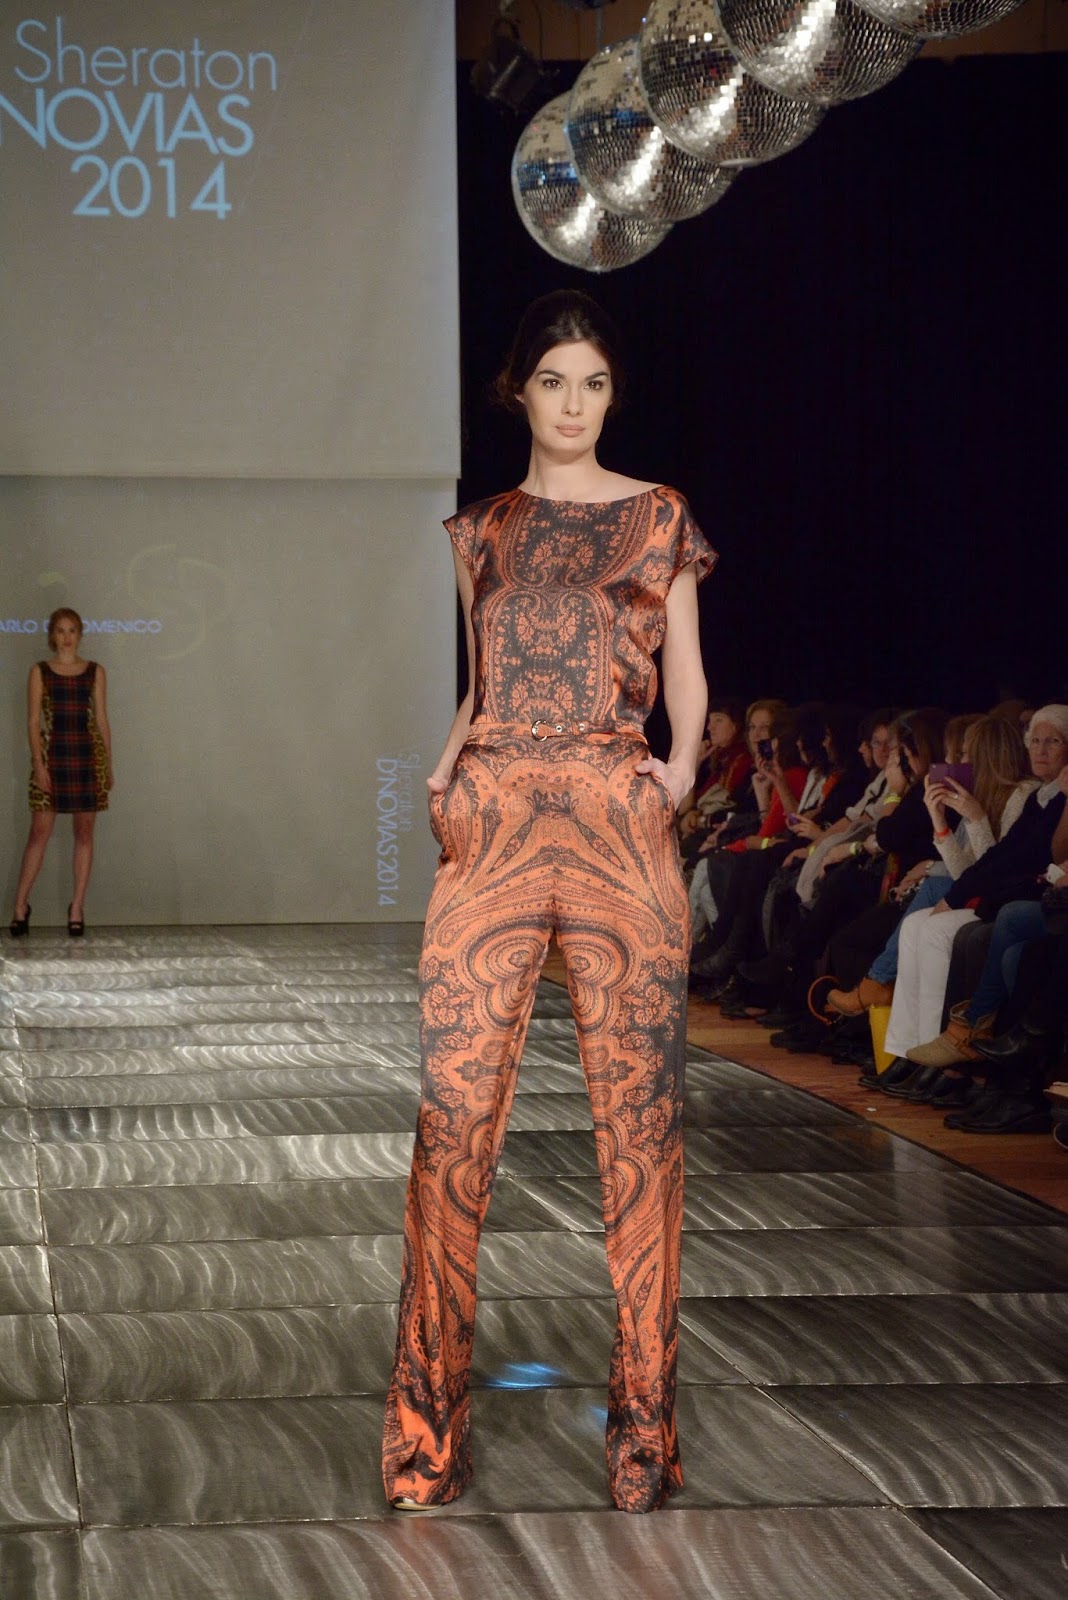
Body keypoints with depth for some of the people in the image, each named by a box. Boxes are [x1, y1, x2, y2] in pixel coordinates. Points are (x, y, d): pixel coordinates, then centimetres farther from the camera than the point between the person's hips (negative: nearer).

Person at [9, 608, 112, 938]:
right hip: (52, 753, -2)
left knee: (84, 832, 2)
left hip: (88, 755, 2)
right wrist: (38, 763, -9)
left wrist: (108, 765, 7)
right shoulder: (40, 672, 4)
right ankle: (21, 904, 3)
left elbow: (102, 719, 9)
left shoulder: (95, 672, 8)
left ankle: (77, 908, 7)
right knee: (40, 831, -4)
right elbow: (34, 721, 0)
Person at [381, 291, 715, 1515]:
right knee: (454, 1105, -6)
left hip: (620, 826, -2)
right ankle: (429, 1420, 0)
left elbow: (685, 674, 13)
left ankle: (643, 1416, 3)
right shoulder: (481, 531, 17)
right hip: (492, 827, 2)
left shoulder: (656, 518, 11)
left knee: (638, 1110, -3)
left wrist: (681, 761, -6)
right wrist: (443, 770, 3)